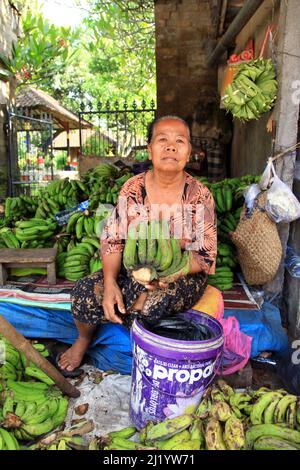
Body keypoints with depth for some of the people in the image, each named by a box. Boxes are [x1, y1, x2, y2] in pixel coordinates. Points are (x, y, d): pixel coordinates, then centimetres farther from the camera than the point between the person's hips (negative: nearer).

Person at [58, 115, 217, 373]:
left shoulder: (200, 196, -10)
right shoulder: (133, 189, -4)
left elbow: (205, 256, -10)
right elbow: (112, 240, -4)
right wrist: (110, 282, -21)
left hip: (184, 275, -2)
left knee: (155, 299, -34)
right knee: (85, 291, -19)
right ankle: (84, 339, 16)